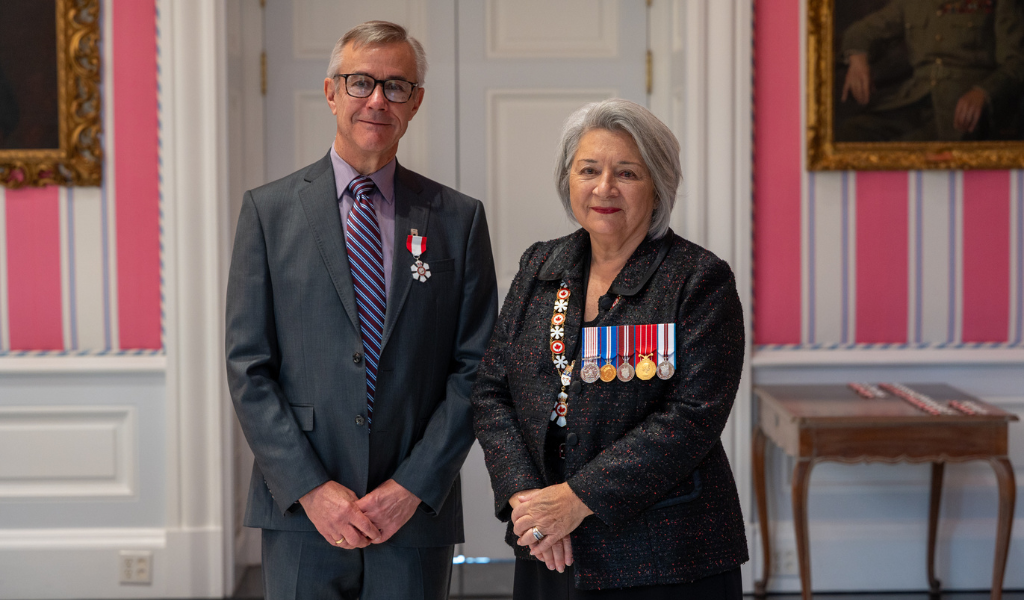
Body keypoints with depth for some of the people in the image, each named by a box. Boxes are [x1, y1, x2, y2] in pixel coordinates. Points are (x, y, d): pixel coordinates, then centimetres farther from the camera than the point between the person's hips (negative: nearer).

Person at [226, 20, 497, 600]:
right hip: (301, 511, 0)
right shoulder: (269, 210, 2)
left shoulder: (459, 219, 4)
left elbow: (475, 369, 2)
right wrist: (311, 488, -9)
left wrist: (412, 486, -7)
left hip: (417, 513, 1)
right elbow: (248, 367, -1)